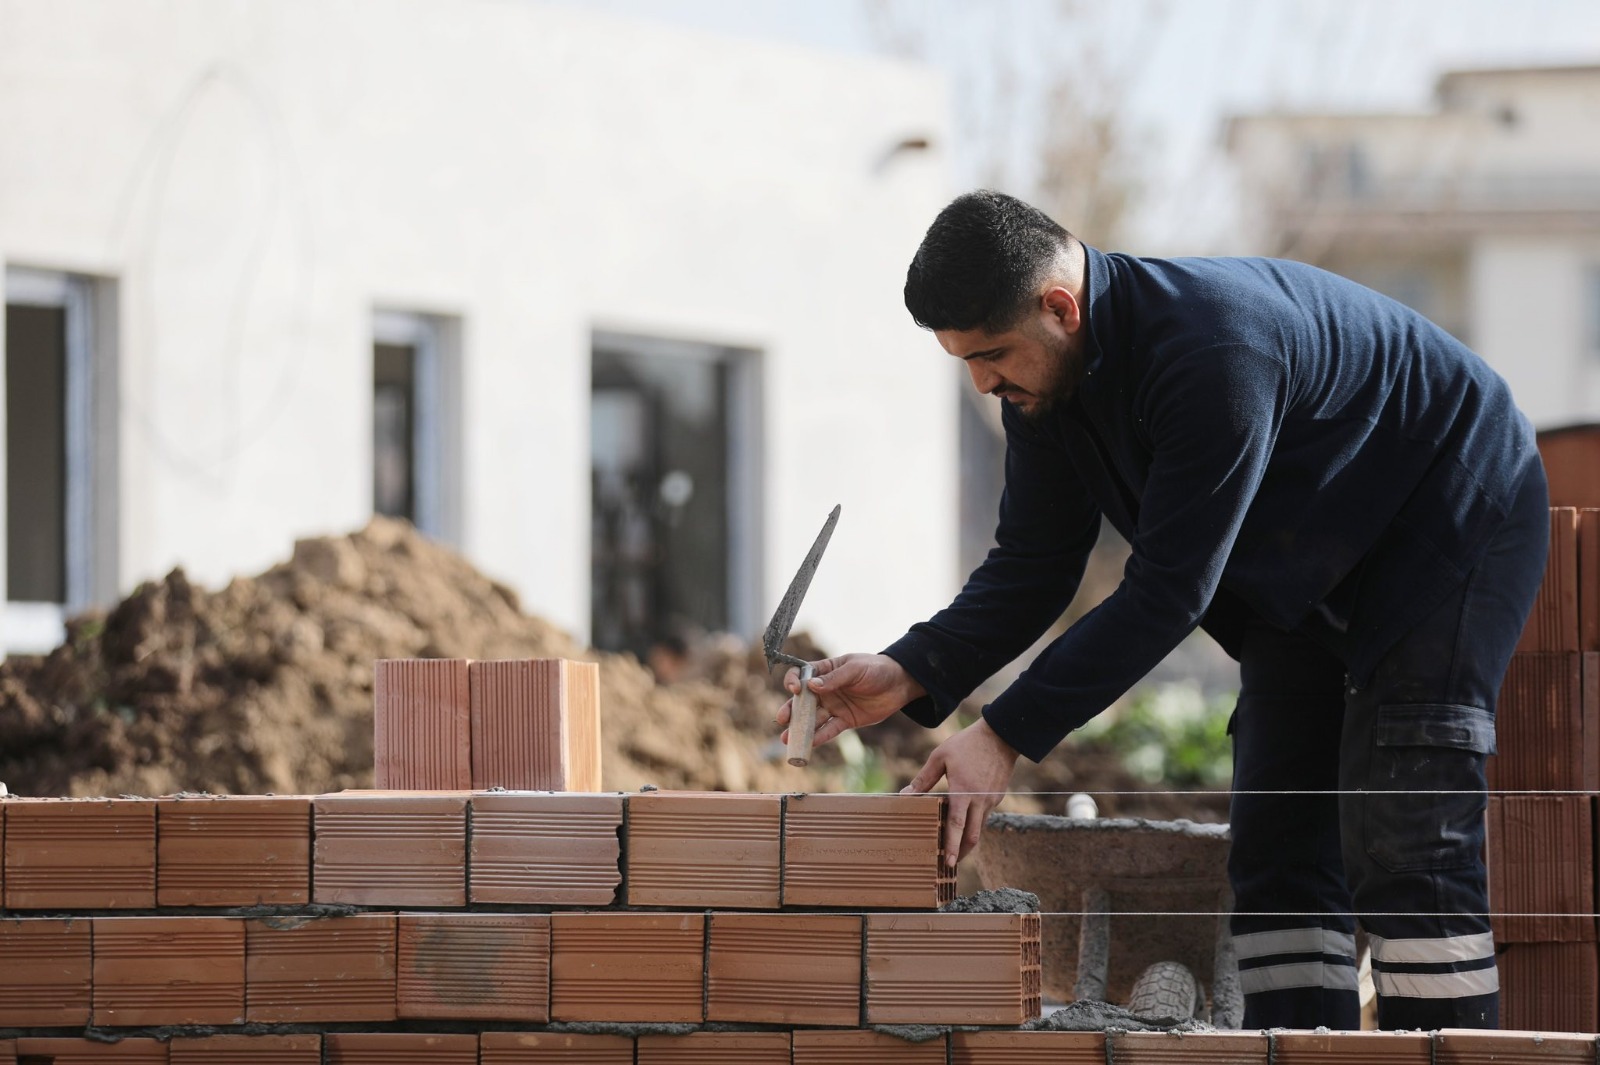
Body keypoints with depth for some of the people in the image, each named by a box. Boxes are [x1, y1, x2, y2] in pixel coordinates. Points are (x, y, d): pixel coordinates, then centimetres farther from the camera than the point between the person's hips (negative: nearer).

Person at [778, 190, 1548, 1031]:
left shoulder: (1213, 351, -38)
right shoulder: (1038, 381, -10)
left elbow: (1168, 591, -36)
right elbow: (1032, 567, -3)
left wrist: (1006, 736, -36)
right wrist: (910, 674, -20)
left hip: (1451, 523, -9)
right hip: (1305, 577, 9)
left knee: (1401, 850, -16)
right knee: (1277, 847, 1)